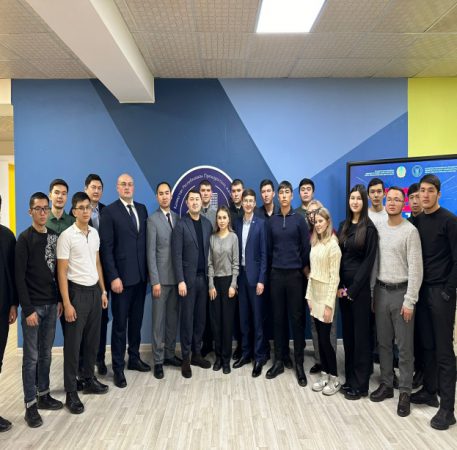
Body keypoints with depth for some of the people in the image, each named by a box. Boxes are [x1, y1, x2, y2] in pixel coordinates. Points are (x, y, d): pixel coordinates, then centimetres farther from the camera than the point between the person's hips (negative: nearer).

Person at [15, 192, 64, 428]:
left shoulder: (54, 236, 7)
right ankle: (30, 405, 14)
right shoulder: (25, 238, -8)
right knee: (31, 357, 3)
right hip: (33, 306, -5)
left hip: (51, 304, 5)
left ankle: (43, 394, 28)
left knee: (46, 354, 14)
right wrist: (28, 309, -15)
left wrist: (60, 299, 7)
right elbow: (19, 277, -12)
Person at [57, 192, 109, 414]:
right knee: (73, 343, 2)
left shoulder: (94, 233, 7)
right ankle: (71, 392, 13)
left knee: (93, 339, 15)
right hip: (77, 291, -6)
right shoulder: (67, 236, -12)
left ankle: (89, 379, 31)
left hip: (94, 290, 6)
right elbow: (62, 272, -12)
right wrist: (67, 303, -16)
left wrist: (103, 290, 12)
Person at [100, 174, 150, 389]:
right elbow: (106, 248, -10)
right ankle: (118, 367, 17)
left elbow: (145, 240, 10)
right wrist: (113, 277, -15)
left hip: (141, 275, 5)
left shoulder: (142, 209, 10)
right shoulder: (109, 211, -6)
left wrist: (148, 270, 5)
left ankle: (134, 358, 31)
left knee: (136, 320, 16)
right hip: (122, 276, -5)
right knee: (120, 323, 5)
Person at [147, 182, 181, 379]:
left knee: (173, 318, 13)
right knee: (159, 320, 3)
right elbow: (151, 252, -10)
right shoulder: (153, 219, -6)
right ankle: (158, 360, 13)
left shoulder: (177, 218, 9)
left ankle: (170, 354, 26)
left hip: (176, 276, 5)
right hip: (161, 278, -5)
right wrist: (155, 281, -14)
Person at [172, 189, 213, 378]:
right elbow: (176, 255, -10)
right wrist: (180, 280, -15)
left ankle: (196, 354, 24)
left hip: (204, 277, 4)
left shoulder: (207, 224, 8)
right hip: (188, 278, -4)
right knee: (187, 318, 3)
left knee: (201, 318, 11)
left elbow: (209, 250, 8)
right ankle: (185, 359, 15)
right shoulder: (181, 225, -6)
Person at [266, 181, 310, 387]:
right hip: (276, 274, 2)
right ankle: (278, 361, 19)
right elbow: (269, 247, 11)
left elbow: (306, 247, 0)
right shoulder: (272, 221, 5)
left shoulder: (299, 219, -3)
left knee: (297, 318, 2)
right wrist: (274, 265, 12)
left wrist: (305, 267, 5)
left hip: (295, 274, -2)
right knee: (278, 318, 8)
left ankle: (299, 364, 13)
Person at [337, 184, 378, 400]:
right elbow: (340, 256, 9)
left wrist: (353, 289, -12)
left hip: (360, 285, -6)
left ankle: (360, 384, 13)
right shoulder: (344, 225, 10)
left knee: (360, 333, 2)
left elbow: (369, 260, -11)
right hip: (343, 285, 6)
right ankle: (350, 378, 24)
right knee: (347, 332, 12)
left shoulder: (369, 227, -8)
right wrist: (340, 285, -1)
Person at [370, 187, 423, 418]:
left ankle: (405, 392, 16)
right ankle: (386, 384, 26)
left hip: (401, 292, -4)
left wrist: (409, 301, -14)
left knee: (404, 346, 4)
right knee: (383, 342, 13)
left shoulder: (410, 231, -9)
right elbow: (373, 262, 8)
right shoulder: (378, 228, 6)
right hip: (380, 290, 5)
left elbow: (416, 269, -11)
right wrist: (371, 292, 6)